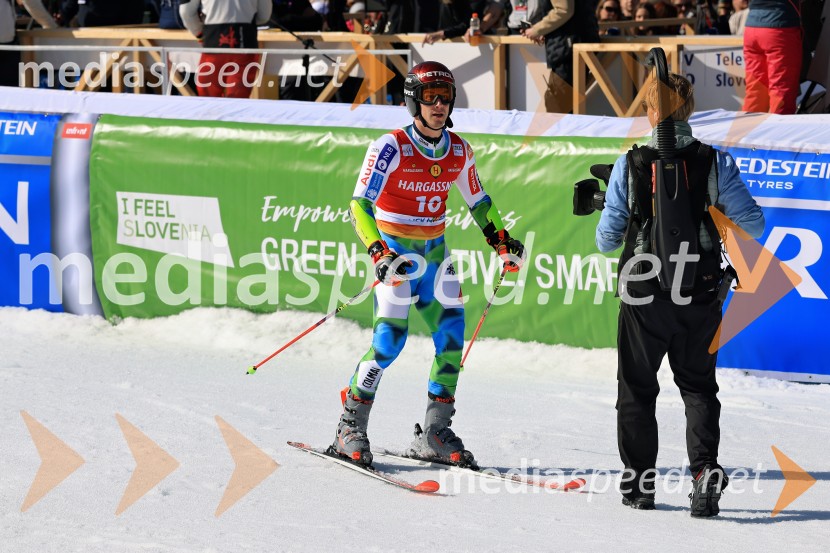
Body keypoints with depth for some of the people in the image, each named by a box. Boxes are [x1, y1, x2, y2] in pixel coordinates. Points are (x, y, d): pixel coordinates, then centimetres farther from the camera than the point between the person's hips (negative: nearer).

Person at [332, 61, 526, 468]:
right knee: (389, 339, -16)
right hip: (395, 252, -6)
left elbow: (478, 202, 18)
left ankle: (434, 434, 5)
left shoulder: (458, 151, 2)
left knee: (451, 336, -4)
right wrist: (378, 252, -36)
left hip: (434, 251, 6)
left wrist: (502, 241, 9)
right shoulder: (391, 148, -17)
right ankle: (350, 428, -2)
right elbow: (359, 205, -23)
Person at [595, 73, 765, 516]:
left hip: (644, 295, -1)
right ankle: (705, 470, -6)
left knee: (637, 387, 15)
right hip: (700, 294, 1)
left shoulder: (629, 164, -9)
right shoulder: (715, 162, -7)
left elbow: (608, 239, -4)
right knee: (698, 385, 13)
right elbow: (752, 224, -3)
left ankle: (639, 480, 17)